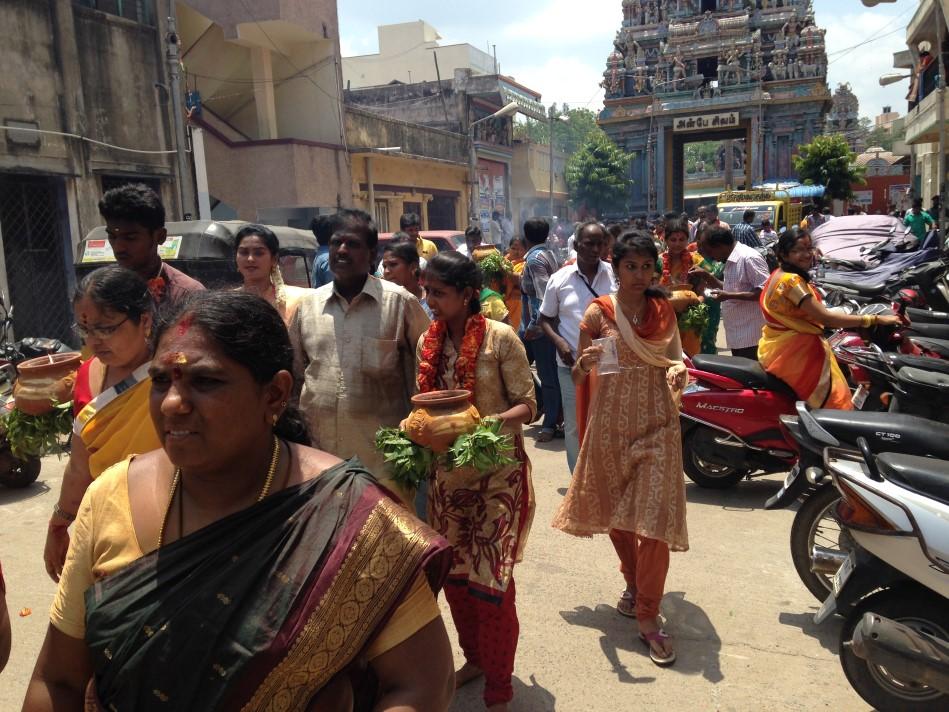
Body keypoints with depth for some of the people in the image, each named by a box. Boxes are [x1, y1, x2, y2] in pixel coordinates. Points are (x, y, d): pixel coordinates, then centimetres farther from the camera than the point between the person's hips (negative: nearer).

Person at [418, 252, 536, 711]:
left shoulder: (500, 338, -12)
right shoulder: (427, 343, 4)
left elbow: (526, 405, -11)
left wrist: (495, 422, -30)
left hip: (497, 474, -5)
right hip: (446, 475, 5)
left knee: (490, 580, -2)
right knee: (453, 574, 14)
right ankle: (474, 657, 38)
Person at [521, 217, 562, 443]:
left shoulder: (535, 258, -15)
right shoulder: (548, 254, 12)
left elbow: (544, 295, -25)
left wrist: (534, 324, -24)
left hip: (539, 326, -9)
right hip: (545, 323, 9)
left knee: (547, 374, -1)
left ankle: (550, 423, 6)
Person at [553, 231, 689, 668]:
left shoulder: (664, 310, 5)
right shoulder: (599, 312, -3)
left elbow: (674, 360, 12)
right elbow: (577, 376, -4)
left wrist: (679, 370, -12)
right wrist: (585, 362, -27)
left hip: (656, 424, 1)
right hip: (610, 423, -1)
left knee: (655, 517, -6)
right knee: (616, 514, 14)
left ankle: (648, 617, 5)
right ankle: (633, 581, 41)